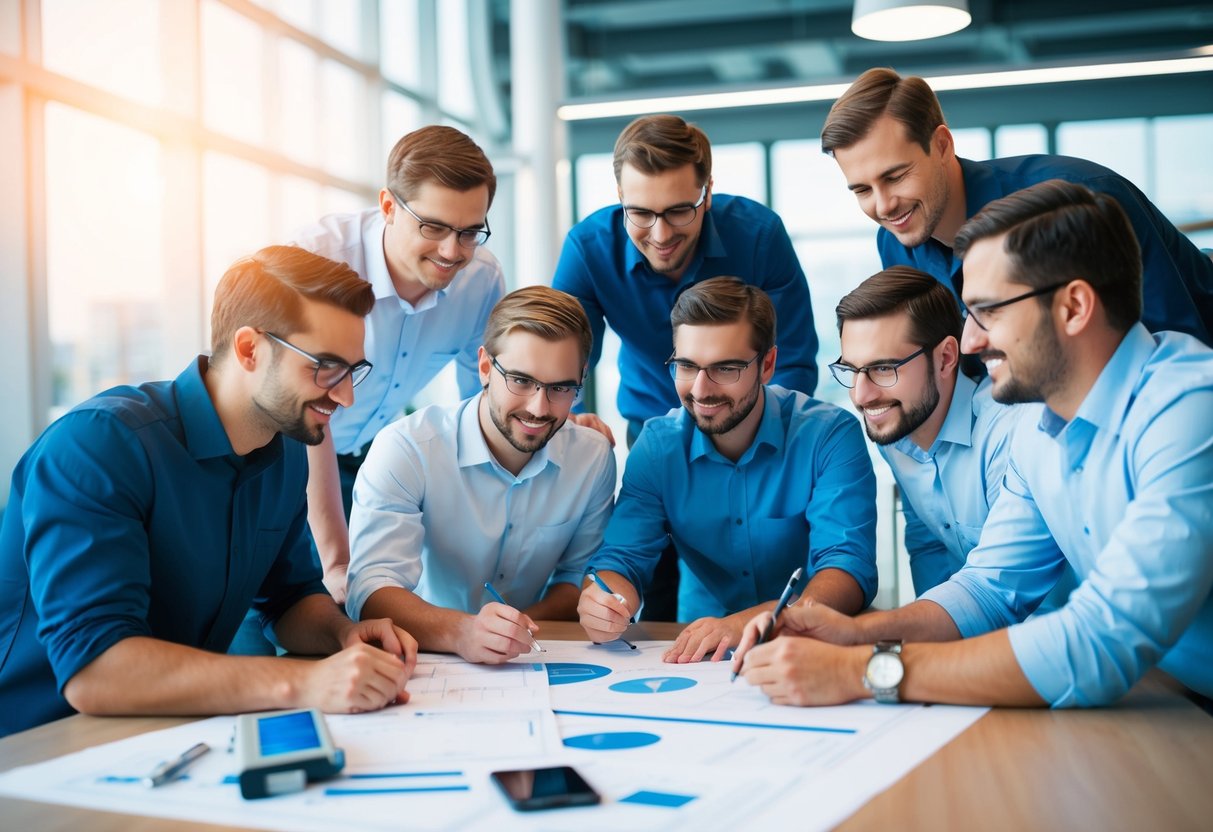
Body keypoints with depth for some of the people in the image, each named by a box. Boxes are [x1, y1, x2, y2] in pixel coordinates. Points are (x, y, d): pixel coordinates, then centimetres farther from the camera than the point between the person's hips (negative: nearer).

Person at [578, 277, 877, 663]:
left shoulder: (830, 436, -13)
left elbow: (850, 568, -21)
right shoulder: (657, 446, -3)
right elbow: (623, 558, -5)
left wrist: (747, 623, -38)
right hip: (699, 657, 4)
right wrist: (605, 604, -30)